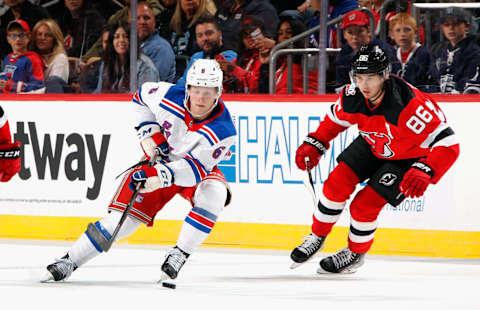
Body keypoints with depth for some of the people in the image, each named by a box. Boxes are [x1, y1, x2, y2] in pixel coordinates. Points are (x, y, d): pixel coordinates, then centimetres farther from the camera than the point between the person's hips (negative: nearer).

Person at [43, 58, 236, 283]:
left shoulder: (223, 130, -30)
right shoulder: (170, 96, -23)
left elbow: (195, 166, -36)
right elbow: (141, 96, 1)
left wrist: (164, 175, -51)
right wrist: (148, 131, -10)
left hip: (200, 170, -1)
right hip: (161, 160, 1)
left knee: (213, 195, -33)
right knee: (125, 215, -11)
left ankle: (179, 255, -21)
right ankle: (70, 260, -2)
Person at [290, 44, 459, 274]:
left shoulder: (409, 104, -40)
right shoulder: (353, 97, -21)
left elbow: (448, 145, -41)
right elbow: (336, 119, 4)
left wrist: (424, 171, -54)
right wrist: (314, 144, -6)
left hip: (408, 158, -6)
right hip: (373, 146, 6)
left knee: (365, 205, -12)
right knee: (337, 183, -7)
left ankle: (355, 254, 17)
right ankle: (317, 237, 17)